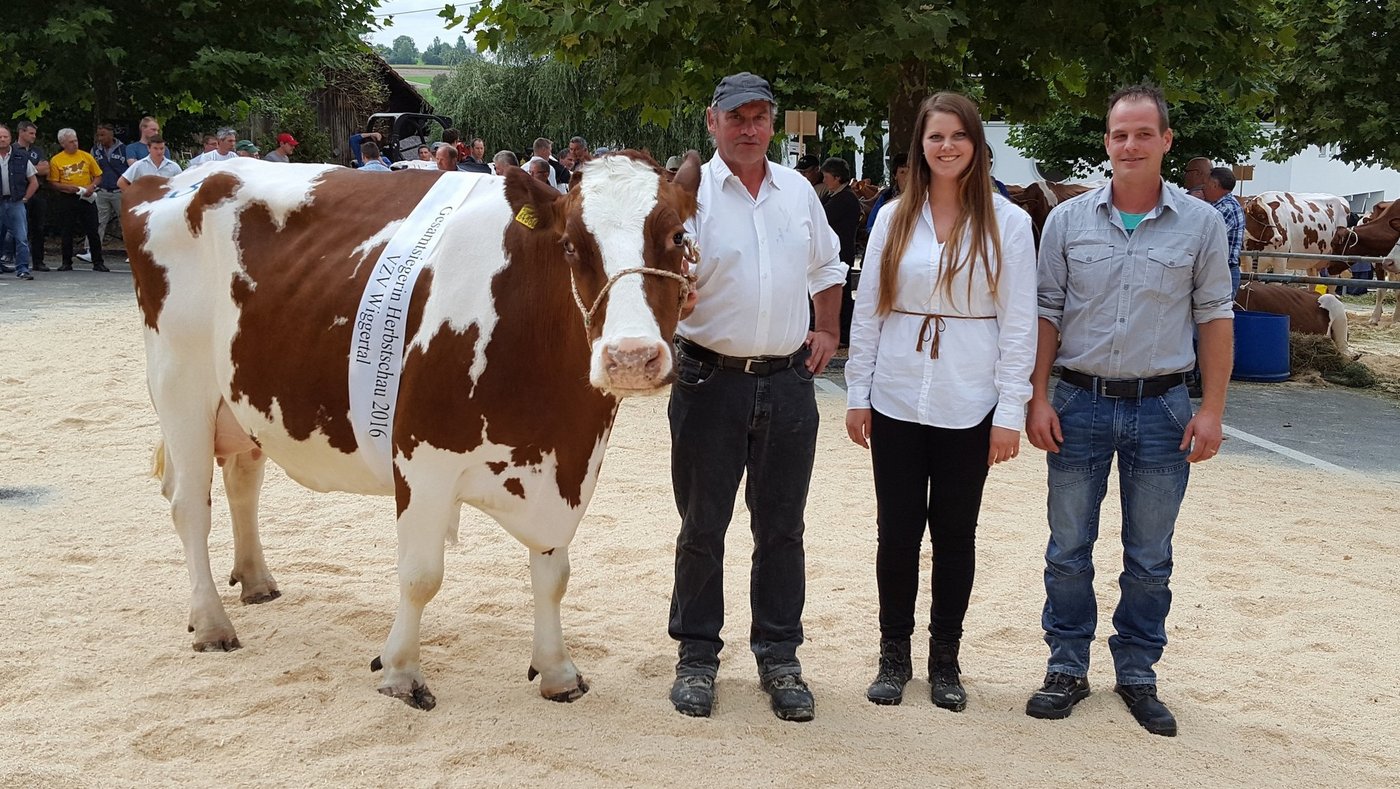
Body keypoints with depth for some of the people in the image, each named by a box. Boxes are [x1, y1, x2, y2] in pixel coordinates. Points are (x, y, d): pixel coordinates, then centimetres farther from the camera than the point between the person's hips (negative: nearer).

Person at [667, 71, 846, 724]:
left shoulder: (798, 192, 9)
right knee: (702, 526, 6)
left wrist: (828, 330, 14)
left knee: (781, 527, 9)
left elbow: (827, 266, 24)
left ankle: (779, 658, 20)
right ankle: (696, 657, 19)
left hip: (788, 381, 4)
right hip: (710, 380, -3)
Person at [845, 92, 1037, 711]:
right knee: (897, 531, 7)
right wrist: (857, 394, 3)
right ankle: (894, 658, 21)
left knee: (955, 533, 8)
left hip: (969, 406, -1)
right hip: (897, 402, 2)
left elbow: (1019, 324, -3)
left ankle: (945, 661, 22)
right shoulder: (893, 219, 5)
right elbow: (867, 310, 7)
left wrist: (1011, 411, -7)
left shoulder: (1008, 224, -1)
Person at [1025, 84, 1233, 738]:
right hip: (1079, 403, 1)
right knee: (1068, 550, 8)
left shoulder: (1200, 224, 0)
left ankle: (1137, 673, 23)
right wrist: (1037, 398, -2)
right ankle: (1067, 668, 21)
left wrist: (1211, 409, -3)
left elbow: (1214, 317, 2)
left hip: (1161, 407, 0)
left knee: (1150, 558, 9)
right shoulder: (1068, 220, 1)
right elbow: (1047, 312, 4)